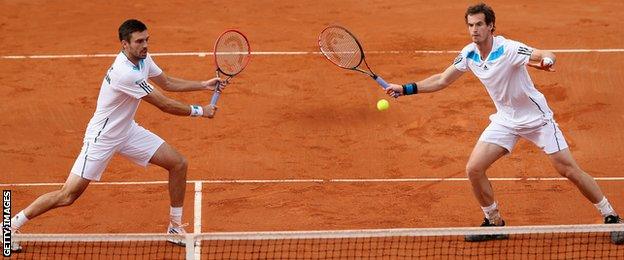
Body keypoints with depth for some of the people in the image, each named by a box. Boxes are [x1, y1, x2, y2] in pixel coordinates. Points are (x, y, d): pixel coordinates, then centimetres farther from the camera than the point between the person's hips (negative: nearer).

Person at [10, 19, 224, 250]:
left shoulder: (143, 58, -4)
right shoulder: (125, 73, -32)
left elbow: (167, 83, 16)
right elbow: (165, 105, -25)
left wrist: (204, 85, 7)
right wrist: (199, 111, -13)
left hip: (127, 130, 9)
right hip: (102, 137, -9)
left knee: (178, 163, 2)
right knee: (67, 196, -8)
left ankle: (175, 227, 15)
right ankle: (12, 226, 8)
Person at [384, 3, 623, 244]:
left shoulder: (509, 49, -24)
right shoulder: (468, 54, -6)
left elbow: (548, 56, -32)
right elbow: (442, 80, 7)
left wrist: (546, 61, -56)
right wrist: (406, 89, 1)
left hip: (536, 117, -5)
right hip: (505, 120, 5)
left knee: (570, 171, -6)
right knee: (474, 169, -7)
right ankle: (494, 222, 12)